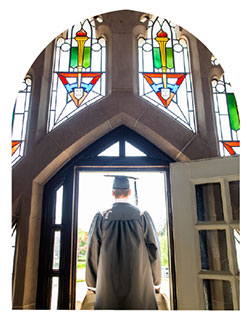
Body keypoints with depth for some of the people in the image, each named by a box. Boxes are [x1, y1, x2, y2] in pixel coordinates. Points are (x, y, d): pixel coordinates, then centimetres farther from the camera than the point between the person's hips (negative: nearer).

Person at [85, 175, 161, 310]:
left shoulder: (101, 217, -6)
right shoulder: (142, 216, -6)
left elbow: (92, 252, -2)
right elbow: (154, 249, -3)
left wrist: (93, 284, 10)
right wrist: (155, 283, 9)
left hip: (107, 285, 1)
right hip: (140, 283, 0)